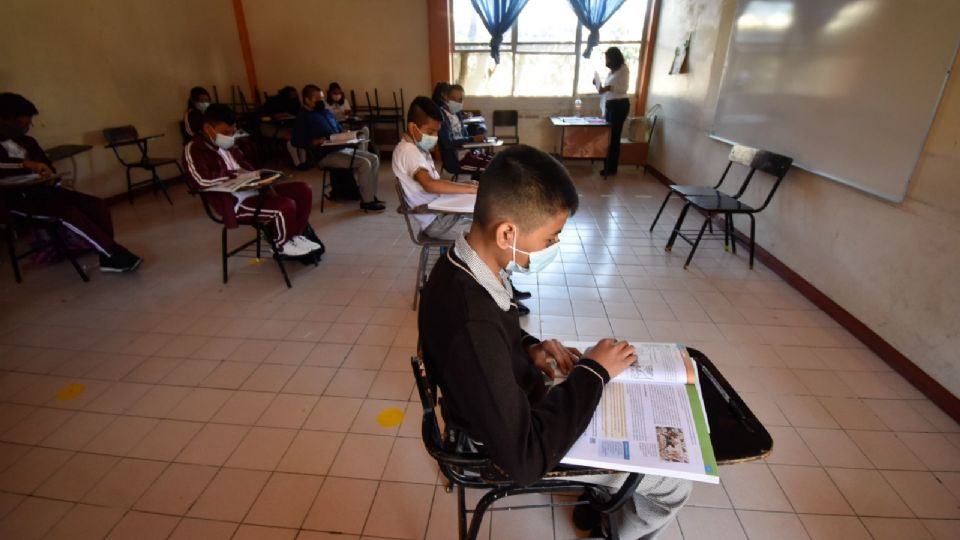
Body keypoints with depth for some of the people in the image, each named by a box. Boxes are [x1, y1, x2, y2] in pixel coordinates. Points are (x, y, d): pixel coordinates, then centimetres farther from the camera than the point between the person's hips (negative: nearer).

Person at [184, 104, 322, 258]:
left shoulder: (230, 146, 17)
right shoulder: (194, 149, -9)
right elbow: (202, 180, -25)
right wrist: (233, 173, -13)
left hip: (254, 189, 9)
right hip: (235, 202, -9)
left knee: (303, 190, -4)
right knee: (286, 205, -29)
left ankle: (296, 236, 6)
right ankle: (282, 244, 0)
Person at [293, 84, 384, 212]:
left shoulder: (326, 112, 20)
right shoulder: (303, 116, -5)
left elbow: (339, 131, 29)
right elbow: (296, 141, -13)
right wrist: (315, 142, -27)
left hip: (342, 149, 9)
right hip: (326, 155, -9)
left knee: (374, 158, -1)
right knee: (364, 164, -24)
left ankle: (371, 195, 0)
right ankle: (367, 202, -16)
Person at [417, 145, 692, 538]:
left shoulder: (463, 267, -12)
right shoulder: (470, 325, -40)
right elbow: (526, 459, -33)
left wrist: (528, 348, -10)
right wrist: (594, 371, -25)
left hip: (515, 405, 8)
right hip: (514, 442, -7)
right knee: (674, 483, 5)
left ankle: (607, 487, 44)